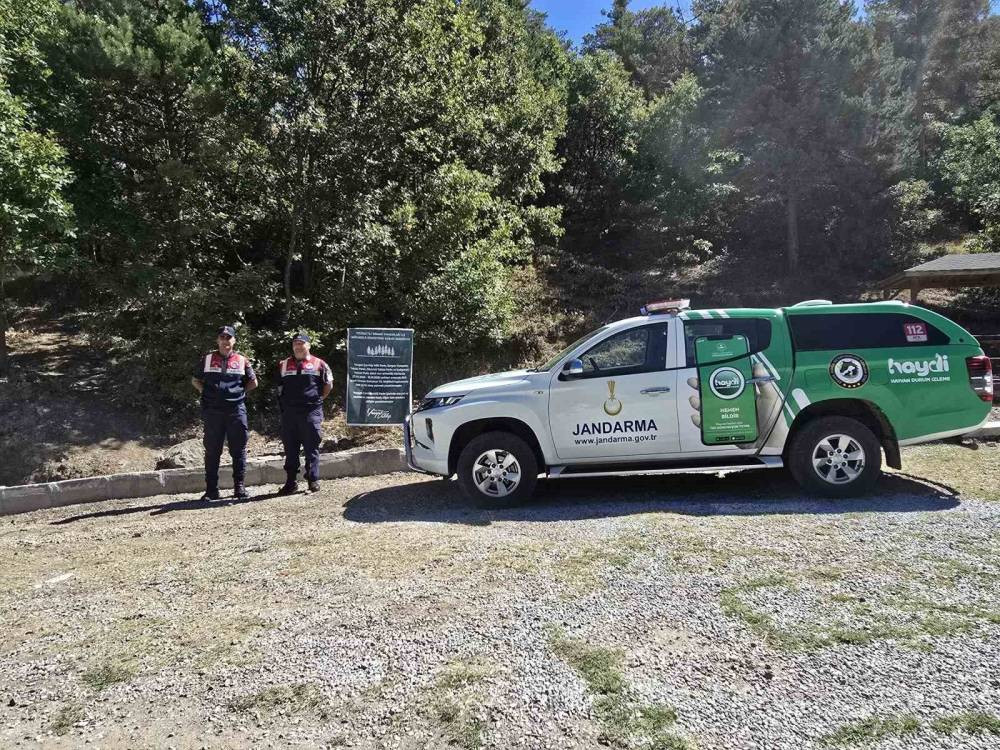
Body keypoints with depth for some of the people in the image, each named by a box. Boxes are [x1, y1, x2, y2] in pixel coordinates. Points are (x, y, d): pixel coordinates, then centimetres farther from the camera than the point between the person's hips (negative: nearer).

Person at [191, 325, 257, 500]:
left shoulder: (242, 360, 9)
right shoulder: (207, 359, 9)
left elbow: (253, 382, 16)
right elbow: (195, 380, 18)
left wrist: (239, 393, 8)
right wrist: (205, 392, 6)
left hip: (236, 409, 0)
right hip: (212, 410, 0)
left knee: (239, 449, 2)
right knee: (212, 450, 4)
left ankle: (239, 487, 10)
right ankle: (211, 489, 10)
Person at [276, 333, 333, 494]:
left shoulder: (319, 364, 3)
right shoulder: (283, 365, 13)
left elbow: (328, 385, 9)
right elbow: (279, 388, 19)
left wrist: (316, 399, 6)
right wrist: (284, 404, 10)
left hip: (311, 412, -3)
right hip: (289, 413, 3)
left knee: (312, 448, 0)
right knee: (290, 449, 7)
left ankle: (313, 480, 8)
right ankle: (291, 482, 13)